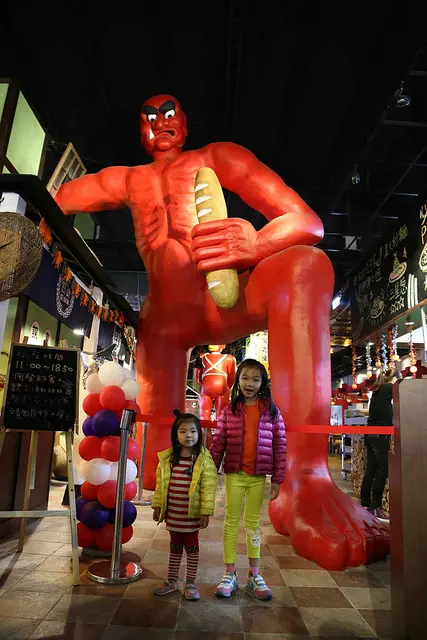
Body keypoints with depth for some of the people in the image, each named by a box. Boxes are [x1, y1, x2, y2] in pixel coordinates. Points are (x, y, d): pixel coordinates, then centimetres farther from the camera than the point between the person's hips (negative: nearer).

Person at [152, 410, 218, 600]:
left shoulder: (204, 459, -14)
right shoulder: (167, 458, -3)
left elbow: (208, 488, -13)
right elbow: (160, 484, 5)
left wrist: (205, 512, -14)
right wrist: (157, 506, 7)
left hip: (192, 515, -3)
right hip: (172, 514, 3)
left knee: (192, 547, 13)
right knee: (175, 547, 19)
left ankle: (190, 583, 29)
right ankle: (172, 580, 35)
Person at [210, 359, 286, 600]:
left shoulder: (272, 411, -3)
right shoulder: (229, 411, -2)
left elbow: (280, 446, -2)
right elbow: (218, 444, -1)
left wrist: (277, 479, -3)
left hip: (258, 476, 0)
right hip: (234, 474, 0)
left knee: (253, 522, 14)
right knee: (232, 521, 10)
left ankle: (255, 576, 28)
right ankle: (230, 575, 23)